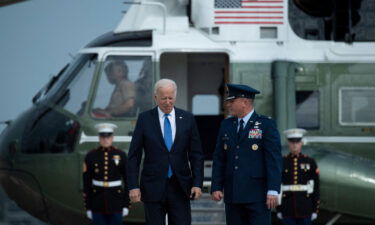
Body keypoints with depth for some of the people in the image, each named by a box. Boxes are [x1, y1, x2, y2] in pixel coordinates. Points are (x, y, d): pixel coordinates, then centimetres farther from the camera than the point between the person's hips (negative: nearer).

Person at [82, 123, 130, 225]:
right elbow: (86, 183, 2)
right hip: (98, 202, 0)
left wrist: (126, 205, -1)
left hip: (116, 200, 0)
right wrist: (88, 207, -1)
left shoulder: (121, 155, -1)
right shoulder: (91, 156, -1)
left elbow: (128, 181, 2)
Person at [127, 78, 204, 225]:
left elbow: (196, 155, 7)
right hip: (153, 188, -1)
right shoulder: (144, 119, 1)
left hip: (180, 187, 1)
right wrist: (133, 186, -7)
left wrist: (197, 184, -2)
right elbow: (134, 156, 1)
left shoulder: (187, 118, 5)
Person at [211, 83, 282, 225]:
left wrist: (273, 191, -15)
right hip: (233, 195, 5)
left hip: (257, 196, -5)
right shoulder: (226, 125, 14)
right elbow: (219, 159, 14)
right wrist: (216, 187, 4)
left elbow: (274, 159, -8)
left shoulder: (266, 125, -2)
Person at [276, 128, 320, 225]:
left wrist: (315, 210, 0)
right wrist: (279, 209, 2)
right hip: (288, 209, 0)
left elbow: (316, 188, 3)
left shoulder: (310, 162, 3)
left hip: (305, 207, 0)